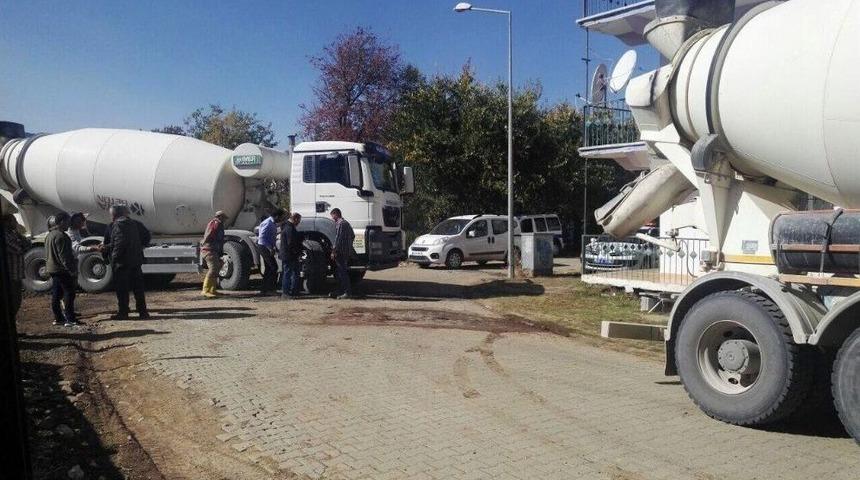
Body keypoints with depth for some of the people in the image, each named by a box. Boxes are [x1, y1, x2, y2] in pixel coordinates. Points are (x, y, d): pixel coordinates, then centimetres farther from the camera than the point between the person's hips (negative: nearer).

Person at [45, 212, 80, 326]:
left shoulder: (50, 235, 15)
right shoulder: (60, 236, -18)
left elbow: (48, 254, 21)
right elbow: (63, 256, -22)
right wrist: (71, 270, -20)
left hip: (52, 269, 10)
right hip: (62, 270, -10)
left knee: (56, 295, 13)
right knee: (69, 294, -7)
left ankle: (58, 318, 18)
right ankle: (70, 319, -8)